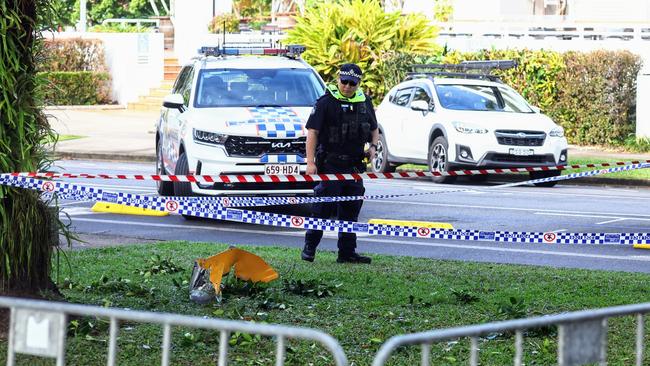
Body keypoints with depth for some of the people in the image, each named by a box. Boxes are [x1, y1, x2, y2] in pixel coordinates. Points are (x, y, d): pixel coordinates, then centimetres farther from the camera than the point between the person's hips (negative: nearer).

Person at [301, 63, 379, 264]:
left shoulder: (365, 102, 11)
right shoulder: (326, 102, -7)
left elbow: (374, 129, 25)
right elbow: (312, 132, -10)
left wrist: (373, 146, 5)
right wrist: (310, 162, -17)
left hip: (354, 164, 6)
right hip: (330, 163, -6)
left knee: (351, 209, 9)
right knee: (323, 208, -5)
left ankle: (347, 252, 15)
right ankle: (309, 248, 4)